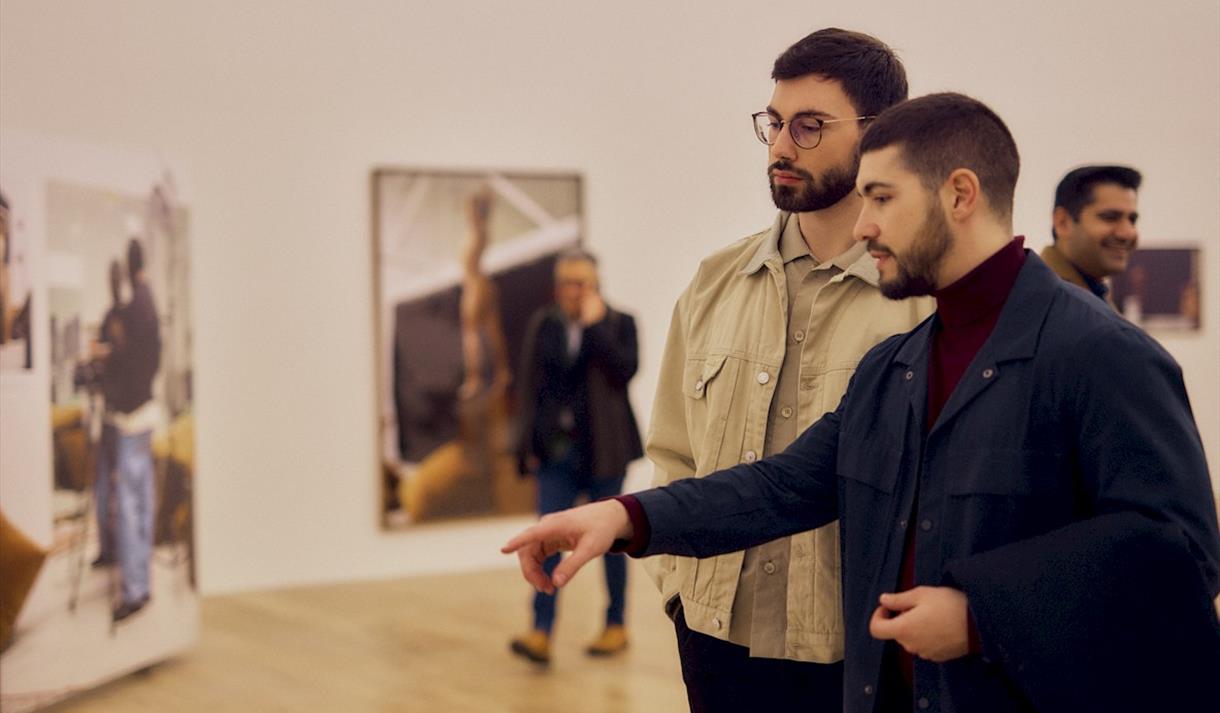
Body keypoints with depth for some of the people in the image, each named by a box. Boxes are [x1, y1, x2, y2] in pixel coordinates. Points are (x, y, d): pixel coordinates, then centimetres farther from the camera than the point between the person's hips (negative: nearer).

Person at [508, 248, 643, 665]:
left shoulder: (619, 324, 0)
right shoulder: (543, 325, 8)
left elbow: (626, 370, -16)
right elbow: (529, 384, 8)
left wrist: (595, 325, -16)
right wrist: (529, 443, 2)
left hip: (601, 450, -2)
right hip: (557, 451, 2)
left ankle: (616, 627, 21)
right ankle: (541, 634, -12)